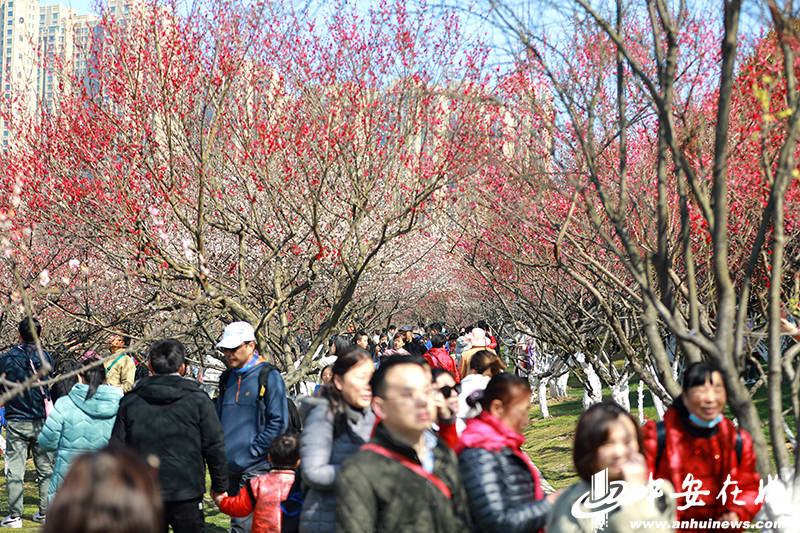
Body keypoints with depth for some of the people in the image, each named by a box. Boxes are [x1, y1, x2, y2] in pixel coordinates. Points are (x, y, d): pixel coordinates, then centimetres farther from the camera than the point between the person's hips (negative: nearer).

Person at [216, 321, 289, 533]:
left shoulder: (269, 377, -6)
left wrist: (252, 451, -13)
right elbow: (218, 418, 24)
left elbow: (279, 422, -10)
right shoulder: (228, 378, 15)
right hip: (230, 468, 7)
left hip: (256, 468, -7)